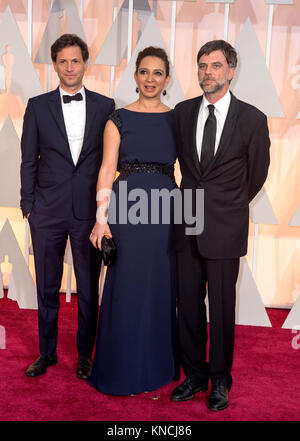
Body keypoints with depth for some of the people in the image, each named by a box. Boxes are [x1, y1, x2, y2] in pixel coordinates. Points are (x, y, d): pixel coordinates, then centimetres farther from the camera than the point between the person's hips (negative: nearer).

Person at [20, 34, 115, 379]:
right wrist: (28, 204, 1)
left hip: (90, 211, 0)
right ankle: (47, 352, 30)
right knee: (47, 288, 11)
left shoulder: (104, 106, 4)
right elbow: (29, 160, 5)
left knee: (89, 288, 9)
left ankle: (85, 354, 28)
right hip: (47, 211, 1)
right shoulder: (38, 106, 4)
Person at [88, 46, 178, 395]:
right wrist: (101, 218, -10)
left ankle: (157, 364, 28)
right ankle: (122, 369, 22)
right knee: (126, 287, 4)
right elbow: (107, 170, -2)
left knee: (161, 287, 8)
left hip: (165, 210, 2)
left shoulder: (177, 119, 8)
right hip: (126, 209, -2)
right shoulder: (119, 119, 3)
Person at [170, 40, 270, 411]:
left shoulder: (252, 119, -4)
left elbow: (256, 174, 8)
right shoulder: (182, 112, 6)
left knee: (221, 308, 4)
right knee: (188, 304, 9)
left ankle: (220, 381, 23)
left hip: (224, 228, -3)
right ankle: (194, 376, 26)